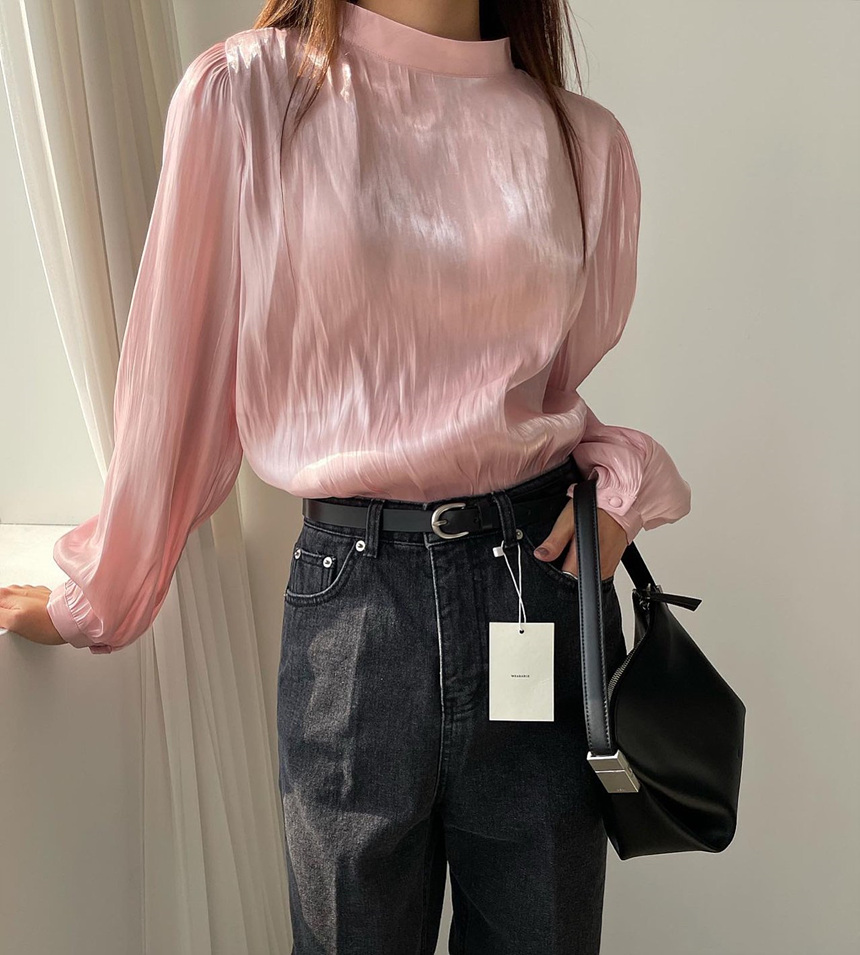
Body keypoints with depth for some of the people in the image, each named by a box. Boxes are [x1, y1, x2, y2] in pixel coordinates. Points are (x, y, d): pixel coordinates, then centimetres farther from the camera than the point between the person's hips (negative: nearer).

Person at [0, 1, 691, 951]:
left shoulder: (588, 140, 7)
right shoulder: (241, 93, -1)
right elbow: (181, 385, 2)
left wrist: (619, 475, -4)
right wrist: (98, 602, 9)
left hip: (543, 582, 3)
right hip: (350, 593, -2)